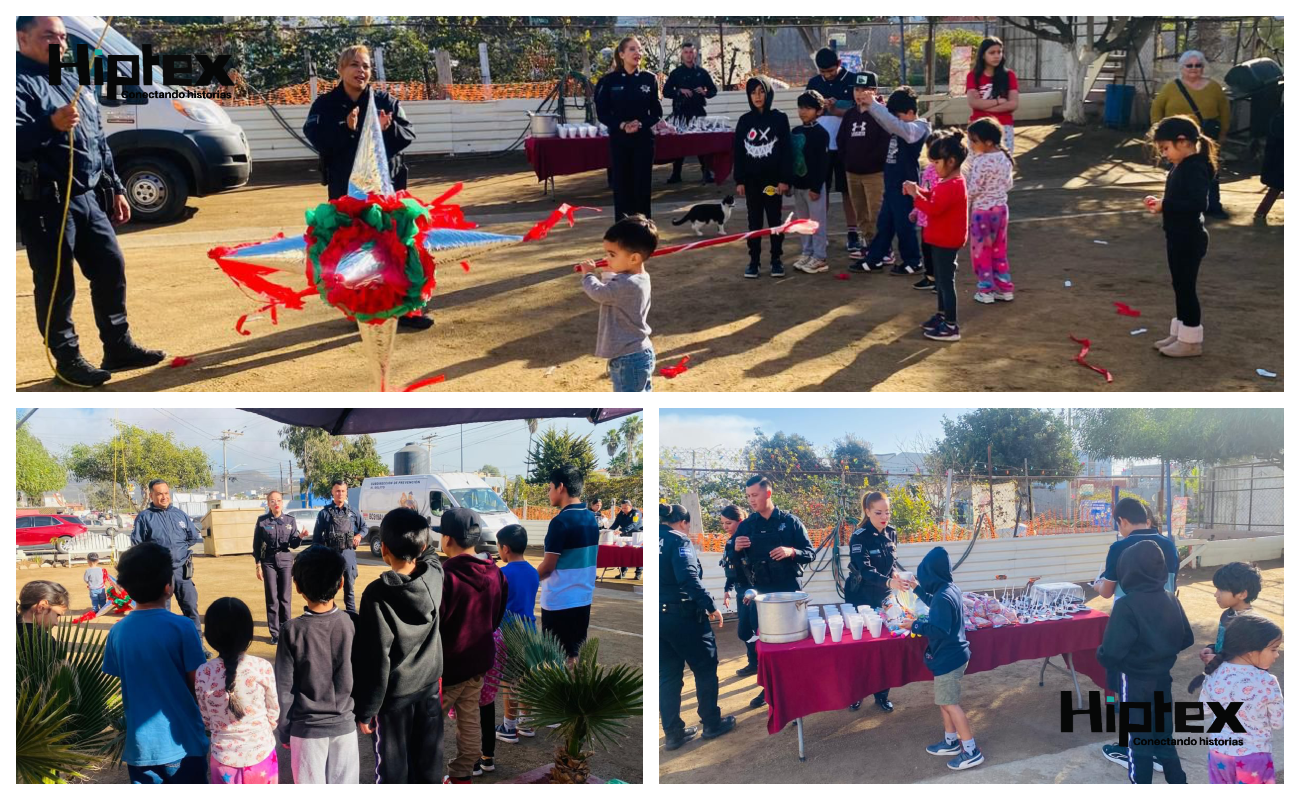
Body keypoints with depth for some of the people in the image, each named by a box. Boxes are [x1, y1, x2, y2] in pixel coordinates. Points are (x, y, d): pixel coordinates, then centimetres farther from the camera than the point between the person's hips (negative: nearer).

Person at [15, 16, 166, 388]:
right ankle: (68, 359, 7)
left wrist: (116, 188, 22)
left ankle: (119, 348, 21)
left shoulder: (74, 82, 19)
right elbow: (14, 137, -25)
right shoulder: (19, 81, -9)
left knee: (111, 268, 11)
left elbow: (100, 142, 24)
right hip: (45, 203, -8)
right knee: (56, 283, -2)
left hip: (88, 198, 8)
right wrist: (51, 124, -42)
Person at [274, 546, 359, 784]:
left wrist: (283, 730, 3)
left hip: (306, 727, -2)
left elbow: (284, 688, -9)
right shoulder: (353, 624, -9)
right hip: (345, 723, 2)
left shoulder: (292, 631, -14)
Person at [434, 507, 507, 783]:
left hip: (448, 664, -7)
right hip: (478, 660, 7)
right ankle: (462, 775, 22)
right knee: (470, 722, 14)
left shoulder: (445, 577, -23)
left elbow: (430, 626, -17)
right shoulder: (494, 574, -1)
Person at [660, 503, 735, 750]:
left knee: (668, 675, 12)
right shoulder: (678, 540, -10)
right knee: (705, 667, 9)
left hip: (659, 616, 7)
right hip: (682, 615, -7)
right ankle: (712, 723, 17)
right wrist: (710, 607, -19)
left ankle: (673, 733, 15)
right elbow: (688, 578, -22)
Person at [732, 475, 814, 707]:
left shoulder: (790, 521, -2)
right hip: (761, 591, 3)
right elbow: (736, 562, 7)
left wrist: (791, 552, -23)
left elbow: (809, 554, -3)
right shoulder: (746, 526, 4)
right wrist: (736, 549, -15)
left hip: (789, 590, -3)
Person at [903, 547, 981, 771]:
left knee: (950, 704, -3)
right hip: (952, 654, 10)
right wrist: (918, 589, 29)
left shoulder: (943, 597, -26)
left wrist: (916, 625, -18)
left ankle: (972, 752, 2)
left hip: (949, 658, -10)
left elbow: (940, 629, -29)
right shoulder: (950, 589, 5)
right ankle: (951, 742, 31)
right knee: (943, 701, 20)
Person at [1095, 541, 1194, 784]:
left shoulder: (1127, 605, -23)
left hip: (1136, 683, -6)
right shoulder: (1172, 600, -2)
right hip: (1163, 680, 6)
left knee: (1139, 740, 9)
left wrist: (1100, 655, -4)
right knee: (1163, 737, 21)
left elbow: (1111, 652, -25)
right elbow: (1187, 640, 8)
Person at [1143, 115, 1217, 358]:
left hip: (1189, 240, -10)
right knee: (1180, 287, 16)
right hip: (1178, 237, 10)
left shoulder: (1195, 168, -21)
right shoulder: (1183, 166, 9)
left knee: (1186, 287, -1)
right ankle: (1180, 333, 27)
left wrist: (1165, 206, -26)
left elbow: (1199, 204, -30)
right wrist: (1161, 202, 1)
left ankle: (1191, 340, 9)